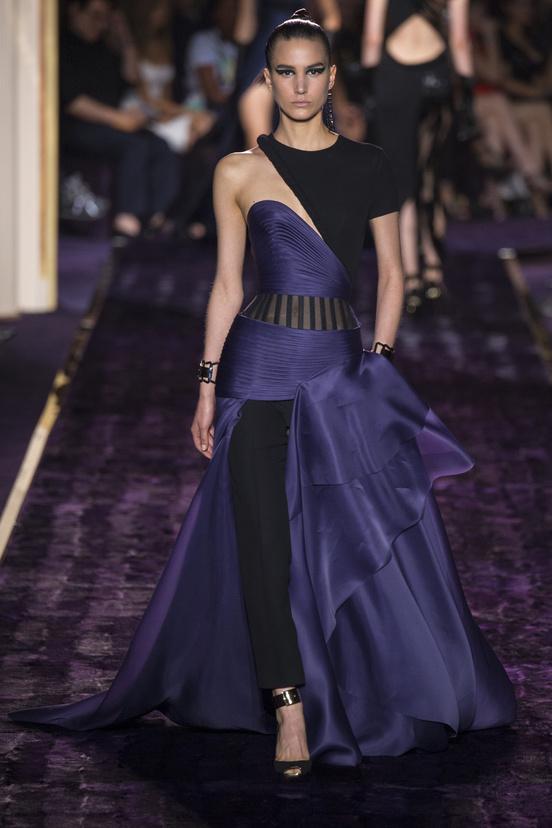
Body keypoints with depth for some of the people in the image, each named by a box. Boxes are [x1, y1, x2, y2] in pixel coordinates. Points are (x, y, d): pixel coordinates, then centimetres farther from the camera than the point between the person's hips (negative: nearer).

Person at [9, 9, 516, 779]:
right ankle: (290, 707, -4)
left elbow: (392, 276, 10)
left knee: (370, 540, 4)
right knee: (265, 541, -7)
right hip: (262, 363, -1)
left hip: (342, 368, 1)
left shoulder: (369, 166, 6)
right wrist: (208, 385, 1)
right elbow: (227, 283, 4)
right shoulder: (239, 172, 2)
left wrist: (380, 363, 2)